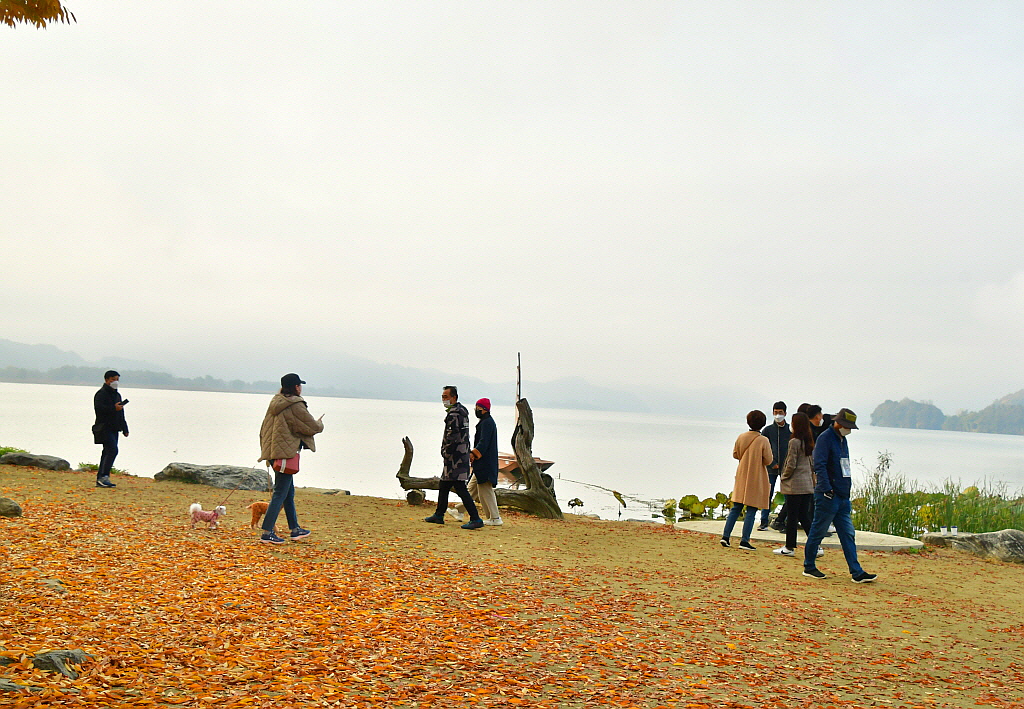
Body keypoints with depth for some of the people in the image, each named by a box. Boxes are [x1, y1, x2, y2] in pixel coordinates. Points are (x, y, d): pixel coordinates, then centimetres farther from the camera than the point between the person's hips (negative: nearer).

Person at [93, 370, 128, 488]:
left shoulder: (117, 394, 23)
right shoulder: (101, 393, -6)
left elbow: (121, 415, 27)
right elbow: (99, 408, -23)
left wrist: (125, 429, 23)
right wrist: (114, 408, -25)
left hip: (114, 428, 9)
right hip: (104, 427, -9)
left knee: (108, 452, 9)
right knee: (112, 450, -19)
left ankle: (100, 479, 13)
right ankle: (103, 477, -19)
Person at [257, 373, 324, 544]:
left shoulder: (275, 402, 10)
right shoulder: (296, 406, -15)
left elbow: (264, 429, 18)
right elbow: (313, 427, -9)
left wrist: (265, 450, 26)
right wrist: (320, 423, 12)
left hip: (272, 452, 9)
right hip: (286, 453, -9)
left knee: (289, 493, 18)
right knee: (280, 494, -5)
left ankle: (295, 530, 27)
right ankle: (267, 533, -5)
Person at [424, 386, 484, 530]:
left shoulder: (454, 413, -15)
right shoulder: (462, 410, 16)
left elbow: (452, 436, -21)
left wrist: (446, 452, -10)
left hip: (454, 457, -11)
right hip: (462, 454, 11)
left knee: (460, 488, -11)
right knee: (443, 486, 19)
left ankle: (476, 519, -12)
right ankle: (438, 515, 29)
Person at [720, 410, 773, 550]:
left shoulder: (741, 437, -1)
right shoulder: (763, 440, -14)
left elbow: (735, 454, 7)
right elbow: (768, 460, -10)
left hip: (741, 477, 5)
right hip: (756, 479, -5)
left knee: (735, 508, 12)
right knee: (751, 511, 1)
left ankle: (725, 536, 8)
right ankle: (744, 541, 0)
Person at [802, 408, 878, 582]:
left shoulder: (842, 439, 16)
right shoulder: (825, 438, -10)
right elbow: (819, 465, -19)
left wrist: (846, 491, 17)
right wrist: (827, 489, -24)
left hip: (843, 496, 8)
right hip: (828, 496, -8)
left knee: (848, 534, 6)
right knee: (818, 532, 2)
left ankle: (857, 573, 7)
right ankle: (809, 567, 13)